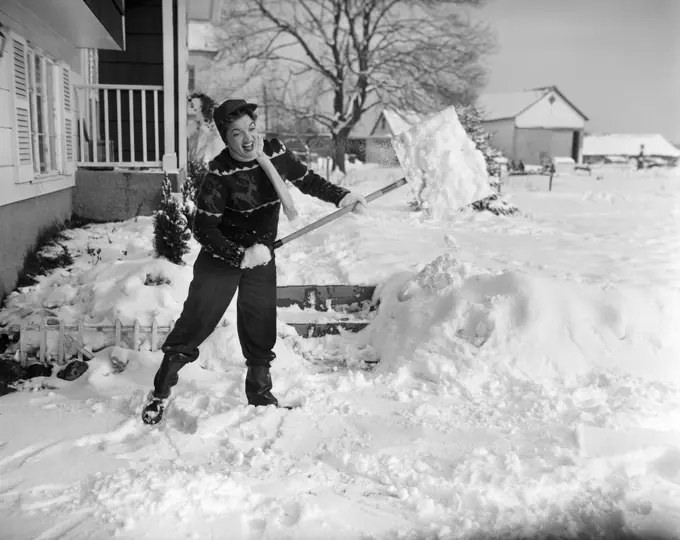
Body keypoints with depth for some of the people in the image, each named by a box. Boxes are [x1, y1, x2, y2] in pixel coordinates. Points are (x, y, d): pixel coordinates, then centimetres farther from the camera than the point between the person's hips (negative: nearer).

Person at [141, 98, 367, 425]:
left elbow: (307, 180, 9)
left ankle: (260, 395, 30)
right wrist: (241, 256, -29)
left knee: (261, 330, 11)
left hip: (262, 258, 4)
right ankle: (160, 392, 16)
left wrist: (341, 196, -1)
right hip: (221, 258, -4)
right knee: (195, 322, -3)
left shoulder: (276, 153, -9)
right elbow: (203, 229, -23)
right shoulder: (220, 173, -23)